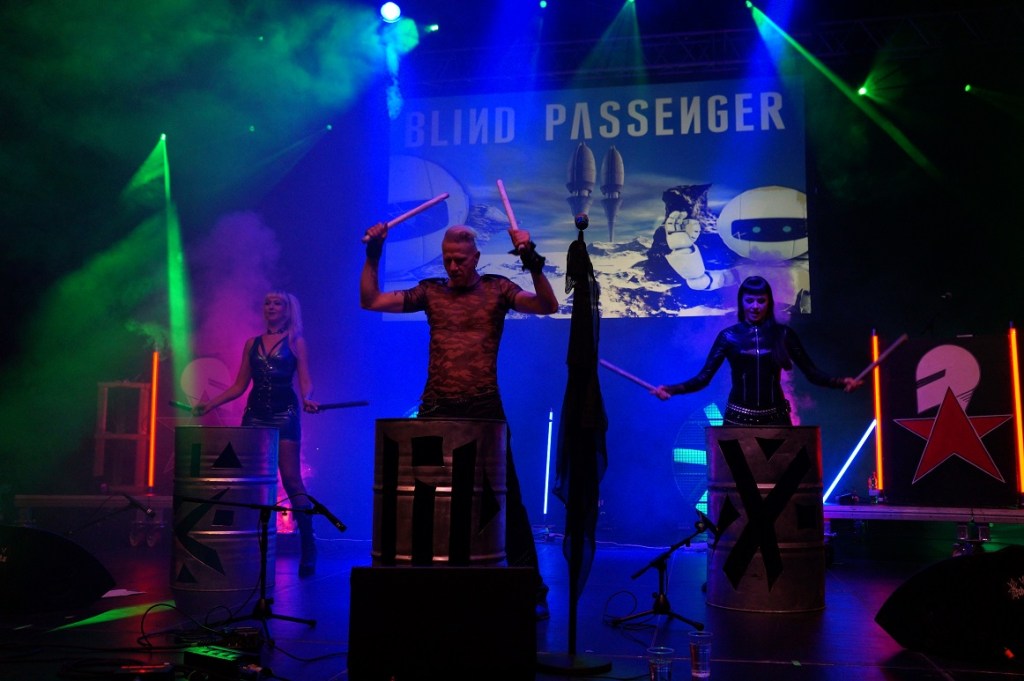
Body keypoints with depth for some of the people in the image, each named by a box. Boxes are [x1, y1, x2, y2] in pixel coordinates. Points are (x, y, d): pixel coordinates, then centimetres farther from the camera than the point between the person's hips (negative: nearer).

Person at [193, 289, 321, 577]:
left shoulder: (295, 342, 7)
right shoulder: (252, 343, 16)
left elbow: (305, 382, -1)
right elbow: (239, 386, 16)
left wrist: (307, 400, -22)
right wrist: (211, 403, 5)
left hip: (284, 415, -4)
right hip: (254, 415, 4)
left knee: (292, 481, -9)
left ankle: (308, 547, -6)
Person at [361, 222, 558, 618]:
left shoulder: (496, 289, 2)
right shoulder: (430, 291, 8)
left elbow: (547, 306, -12)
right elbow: (370, 301, 7)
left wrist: (532, 263, -25)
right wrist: (372, 256, -2)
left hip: (484, 411, -2)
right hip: (436, 411, 3)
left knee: (507, 500, 1)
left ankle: (532, 589, 10)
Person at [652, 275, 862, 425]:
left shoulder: (783, 334, 2)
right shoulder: (729, 336, -1)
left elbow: (812, 373, 0)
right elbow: (703, 377, -4)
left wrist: (841, 382, -16)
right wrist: (671, 390, -19)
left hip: (775, 418, 1)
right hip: (739, 419, -1)